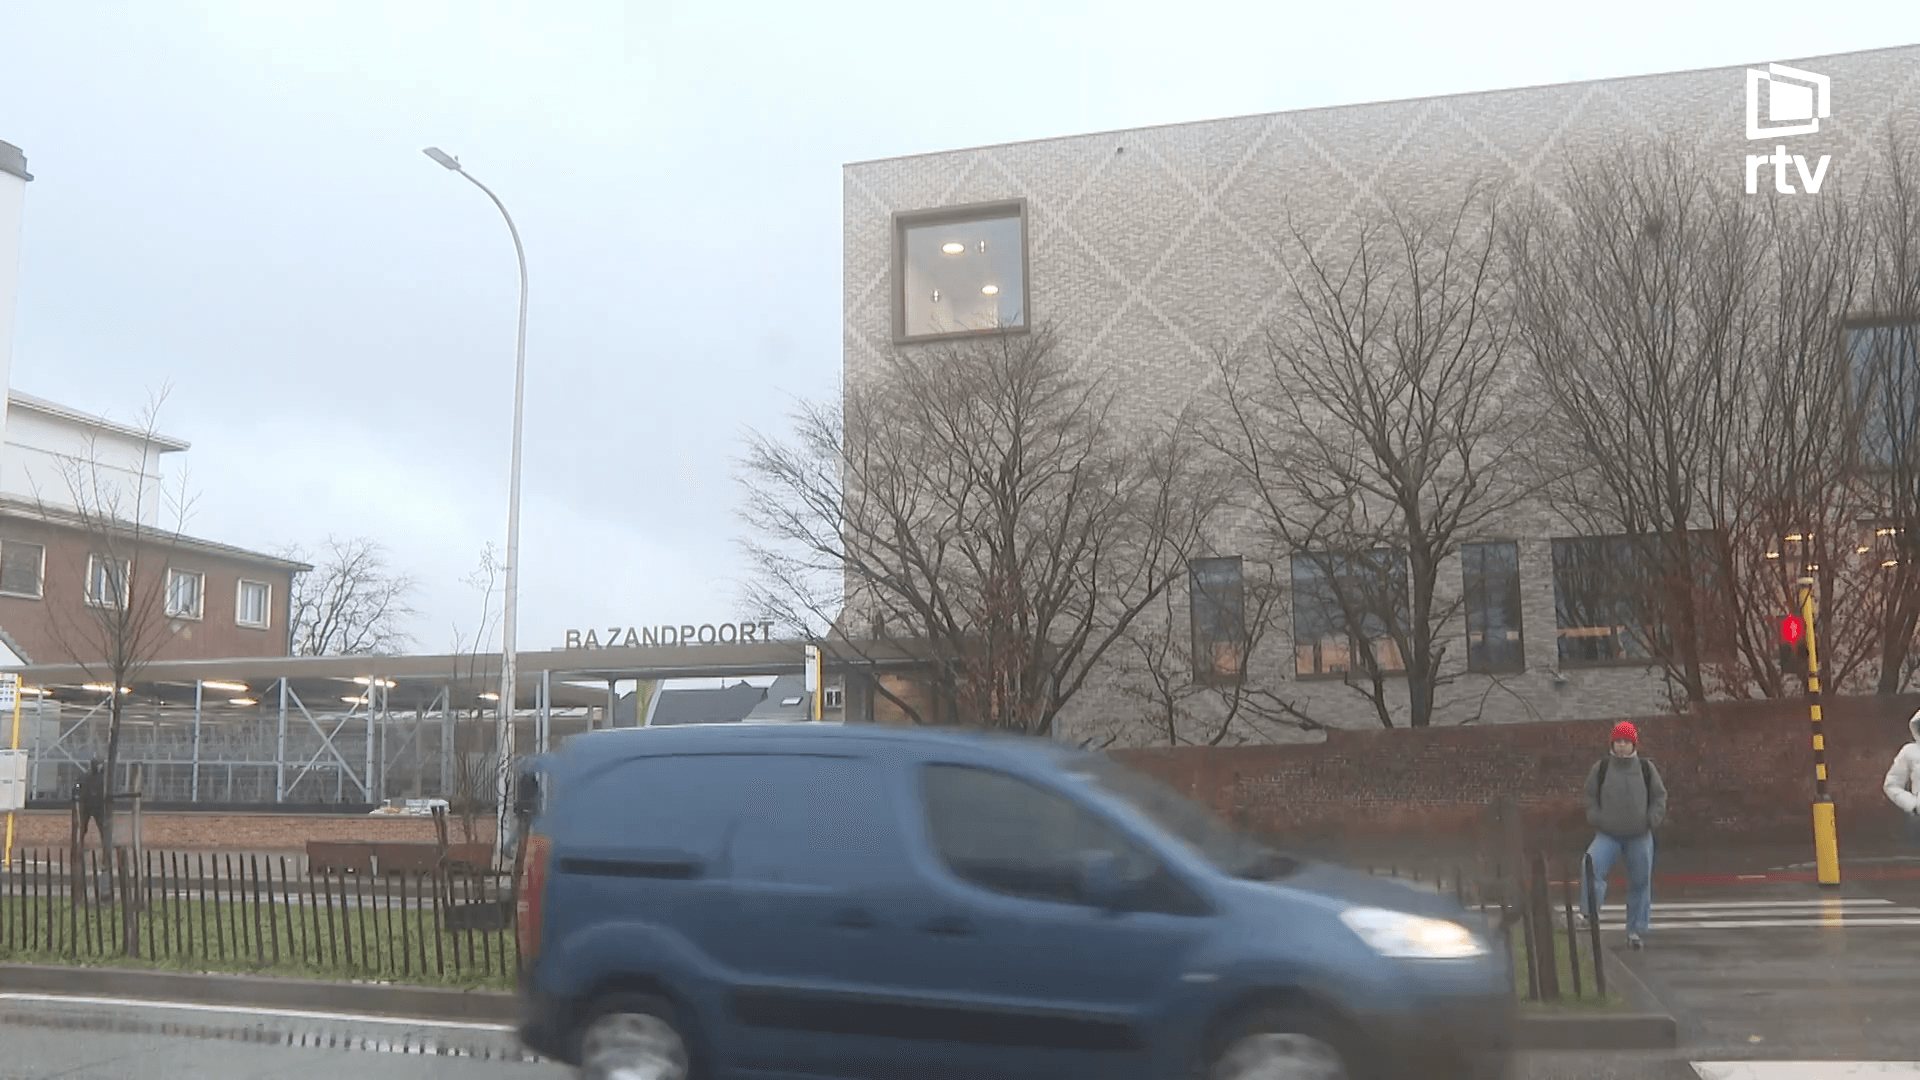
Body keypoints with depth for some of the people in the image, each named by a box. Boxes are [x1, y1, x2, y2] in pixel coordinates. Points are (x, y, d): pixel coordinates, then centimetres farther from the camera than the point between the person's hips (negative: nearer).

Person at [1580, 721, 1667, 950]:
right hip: (1608, 835, -1)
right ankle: (1590, 917, -17)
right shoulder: (1601, 768, 2)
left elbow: (1659, 796, 9)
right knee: (1591, 866, -26)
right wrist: (1596, 819, -6)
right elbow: (1590, 796, 8)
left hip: (1639, 837, 1)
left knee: (1640, 881, 5)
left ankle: (1635, 931, 17)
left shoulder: (1646, 768, 4)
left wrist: (1652, 819, -5)